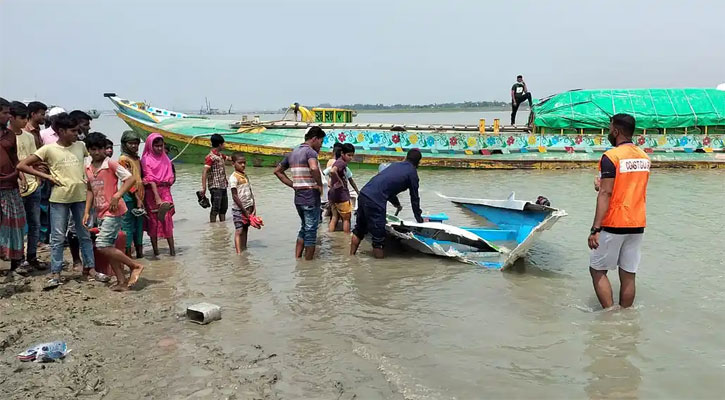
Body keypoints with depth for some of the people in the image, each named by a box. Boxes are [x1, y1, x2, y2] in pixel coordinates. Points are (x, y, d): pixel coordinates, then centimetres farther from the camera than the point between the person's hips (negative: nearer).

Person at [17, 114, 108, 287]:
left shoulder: (80, 146, 6)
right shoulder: (49, 149, -4)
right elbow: (22, 165, -3)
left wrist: (87, 177, 7)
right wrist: (46, 176, -8)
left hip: (80, 196, 4)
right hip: (59, 198, -4)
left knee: (85, 235, 10)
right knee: (58, 237, 1)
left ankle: (89, 269, 19)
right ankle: (55, 273, 9)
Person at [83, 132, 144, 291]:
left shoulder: (111, 164, -11)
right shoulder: (88, 168, 10)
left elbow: (131, 179, -15)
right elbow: (90, 190, 18)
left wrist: (117, 196, -22)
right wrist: (87, 211, 11)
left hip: (113, 211, -8)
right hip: (101, 212, 8)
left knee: (102, 246, -14)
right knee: (108, 248, 7)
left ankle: (135, 266, -2)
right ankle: (122, 280, 15)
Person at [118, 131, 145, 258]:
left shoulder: (137, 158, 17)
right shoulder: (123, 159, -6)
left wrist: (141, 197, 12)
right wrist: (137, 198, -15)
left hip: (139, 196, 7)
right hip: (129, 196, -7)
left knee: (139, 224, 10)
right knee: (128, 225, -4)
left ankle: (139, 251, 16)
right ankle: (127, 252, -1)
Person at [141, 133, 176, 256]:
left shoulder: (165, 159, 11)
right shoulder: (146, 160, -1)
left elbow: (171, 178, 12)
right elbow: (150, 179, -11)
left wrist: (166, 182, -11)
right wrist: (157, 198, -20)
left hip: (165, 192, 2)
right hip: (152, 193, -2)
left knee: (167, 220, -5)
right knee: (153, 221, 4)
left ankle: (172, 248, -7)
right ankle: (155, 249, 10)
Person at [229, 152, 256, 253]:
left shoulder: (245, 176, 11)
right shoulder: (233, 177, -12)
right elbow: (235, 196, -15)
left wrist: (253, 207, 7)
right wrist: (244, 210, -15)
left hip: (248, 207, 7)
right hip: (238, 208, -7)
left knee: (245, 229, 12)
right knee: (239, 231, -8)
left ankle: (244, 249, 20)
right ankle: (238, 253, -10)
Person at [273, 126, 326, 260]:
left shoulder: (293, 153, 12)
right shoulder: (310, 151, -13)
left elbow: (278, 171, 21)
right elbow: (314, 168, -35)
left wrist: (293, 185, 14)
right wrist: (320, 185, -20)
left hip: (298, 198, 8)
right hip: (311, 198, -8)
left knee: (304, 228, 22)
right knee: (311, 231, 3)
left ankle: (297, 259, 22)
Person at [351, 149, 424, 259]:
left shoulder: (395, 165, 24)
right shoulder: (412, 172, 4)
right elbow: (414, 198, 8)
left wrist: (397, 204, 54)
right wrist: (419, 219, 20)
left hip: (363, 193, 8)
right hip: (375, 201, -8)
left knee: (359, 229, 23)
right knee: (378, 236, 1)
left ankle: (351, 256, 33)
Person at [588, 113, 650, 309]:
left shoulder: (610, 157, -14)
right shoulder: (644, 157, 8)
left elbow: (605, 194, -19)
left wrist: (595, 229, -20)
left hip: (614, 225, -6)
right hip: (637, 225, 6)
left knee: (597, 270, 7)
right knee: (628, 276, 9)